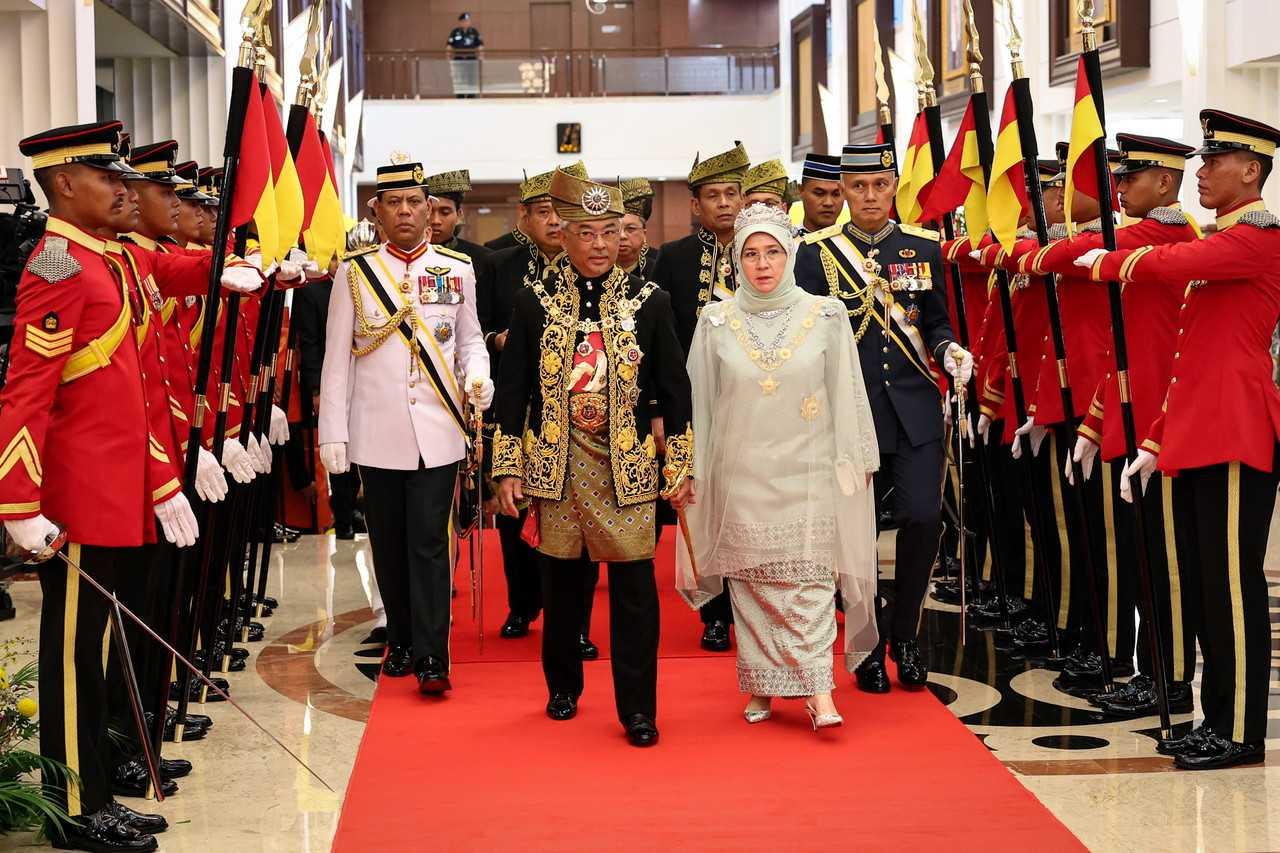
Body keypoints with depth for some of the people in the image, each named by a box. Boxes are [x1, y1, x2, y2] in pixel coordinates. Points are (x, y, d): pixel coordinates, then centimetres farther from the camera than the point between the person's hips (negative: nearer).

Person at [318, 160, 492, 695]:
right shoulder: (354, 271, 2)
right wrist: (332, 432, -1)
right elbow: (337, 357, 2)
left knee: (429, 542, -5)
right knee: (388, 544, 9)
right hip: (377, 433, 1)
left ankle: (432, 656, -2)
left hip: (437, 431, -1)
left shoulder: (457, 269, 5)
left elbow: (470, 339, 14)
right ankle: (401, 639, 25)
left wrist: (478, 375, -9)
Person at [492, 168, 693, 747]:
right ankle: (563, 687, 30)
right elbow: (512, 389, 4)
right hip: (556, 464, 1)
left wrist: (680, 464, 3)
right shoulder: (535, 302, 2)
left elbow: (674, 390, 6)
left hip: (628, 467, -1)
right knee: (561, 580, 11)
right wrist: (508, 467, 0)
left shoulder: (649, 302, 2)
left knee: (634, 584, -3)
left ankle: (638, 708, 5)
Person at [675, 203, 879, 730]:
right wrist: (695, 470, 8)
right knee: (750, 582, 5)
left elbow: (846, 395, 3)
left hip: (807, 473, -1)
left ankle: (818, 691, -6)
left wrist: (853, 464, 2)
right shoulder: (716, 322, 2)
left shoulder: (826, 316, 0)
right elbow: (700, 403, 7)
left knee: (809, 578, -6)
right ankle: (760, 687, 14)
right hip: (742, 475, 1)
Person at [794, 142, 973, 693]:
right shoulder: (816, 252, 0)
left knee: (923, 518, -7)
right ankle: (870, 645, 20)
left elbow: (934, 322, 15)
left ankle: (905, 633, 15)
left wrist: (948, 350, -6)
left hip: (915, 409, 2)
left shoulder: (923, 247, 8)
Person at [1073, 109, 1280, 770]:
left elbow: (1166, 265, -25)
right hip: (1194, 437, 9)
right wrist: (1155, 442, 18)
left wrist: (1104, 262, -5)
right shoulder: (1217, 244, 19)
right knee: (1203, 584, 12)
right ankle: (1217, 718, 21)